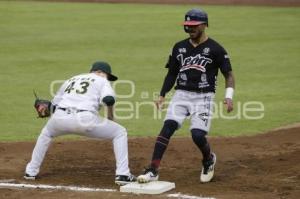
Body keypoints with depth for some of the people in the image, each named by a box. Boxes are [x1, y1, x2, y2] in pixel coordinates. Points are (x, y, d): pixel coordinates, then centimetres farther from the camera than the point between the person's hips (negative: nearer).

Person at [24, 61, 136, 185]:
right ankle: (122, 175, 3)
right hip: (85, 119, -5)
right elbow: (109, 99, -4)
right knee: (120, 133, 14)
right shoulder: (101, 81, 17)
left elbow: (55, 104, 26)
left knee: (46, 133, 39)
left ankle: (31, 171, 35)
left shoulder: (71, 80, 32)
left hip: (60, 118, 5)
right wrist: (110, 116, 11)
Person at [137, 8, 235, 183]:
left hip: (203, 97, -4)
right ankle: (153, 171, -19)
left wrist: (229, 97, -17)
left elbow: (228, 74, -2)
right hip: (181, 95, 4)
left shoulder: (215, 49, -3)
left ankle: (209, 159, 20)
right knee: (167, 128, -15)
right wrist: (162, 95, 7)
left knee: (198, 135, -15)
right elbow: (172, 73, 17)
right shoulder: (179, 47, 10)